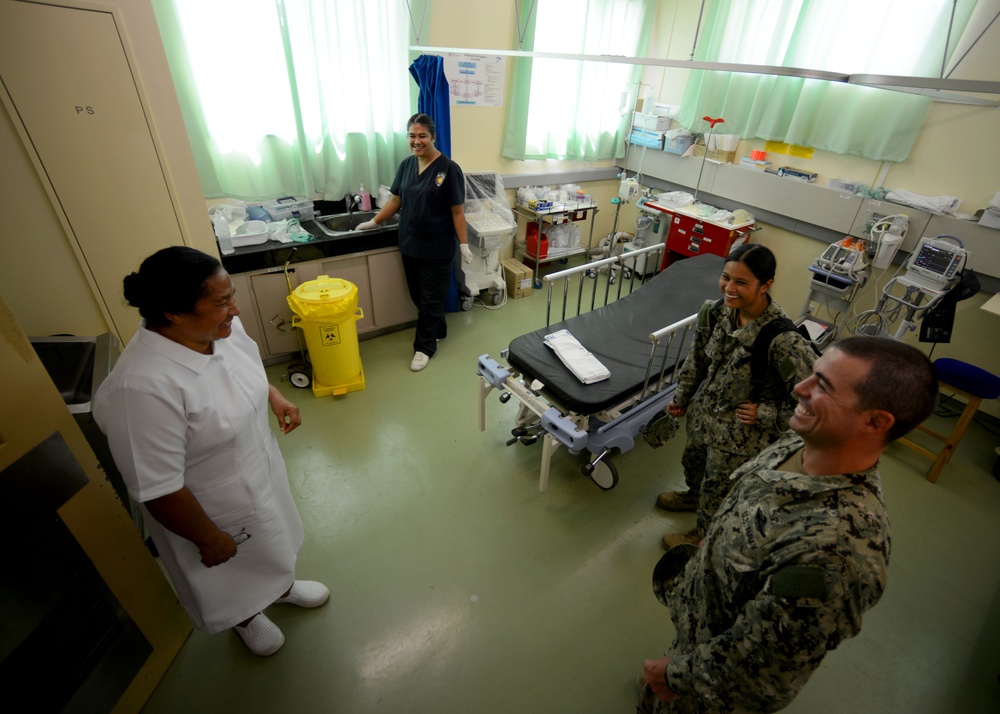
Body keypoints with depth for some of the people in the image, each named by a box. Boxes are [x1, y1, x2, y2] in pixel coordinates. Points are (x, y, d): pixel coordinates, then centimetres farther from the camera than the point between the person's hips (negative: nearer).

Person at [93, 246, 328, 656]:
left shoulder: (220, 328, -16)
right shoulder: (143, 388, -38)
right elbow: (158, 489, -28)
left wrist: (274, 396, -3)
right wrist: (209, 539, -16)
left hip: (259, 468, 6)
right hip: (213, 509, -6)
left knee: (270, 546, 33)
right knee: (234, 577, 26)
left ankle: (280, 586, 63)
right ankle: (246, 618, 58)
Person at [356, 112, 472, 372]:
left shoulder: (449, 168, -12)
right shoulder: (406, 164, 5)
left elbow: (457, 211, -11)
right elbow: (396, 199, 13)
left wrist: (464, 244, -13)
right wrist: (374, 221, 11)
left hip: (437, 248, -6)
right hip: (410, 244, 6)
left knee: (431, 298, 5)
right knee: (417, 295, 16)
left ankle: (424, 346, 19)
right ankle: (438, 329, 39)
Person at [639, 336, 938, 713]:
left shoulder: (834, 548, -43)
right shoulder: (802, 443, -18)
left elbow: (749, 663, -29)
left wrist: (675, 675, -14)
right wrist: (698, 561, 15)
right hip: (700, 612, 6)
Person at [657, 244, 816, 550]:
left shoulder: (783, 340, -34)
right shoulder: (715, 311, -14)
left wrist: (766, 415, -20)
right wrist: (682, 396, 10)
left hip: (741, 432, -6)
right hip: (704, 411, 6)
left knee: (719, 487, 19)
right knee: (692, 460, 32)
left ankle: (703, 535, 50)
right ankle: (694, 496, 66)